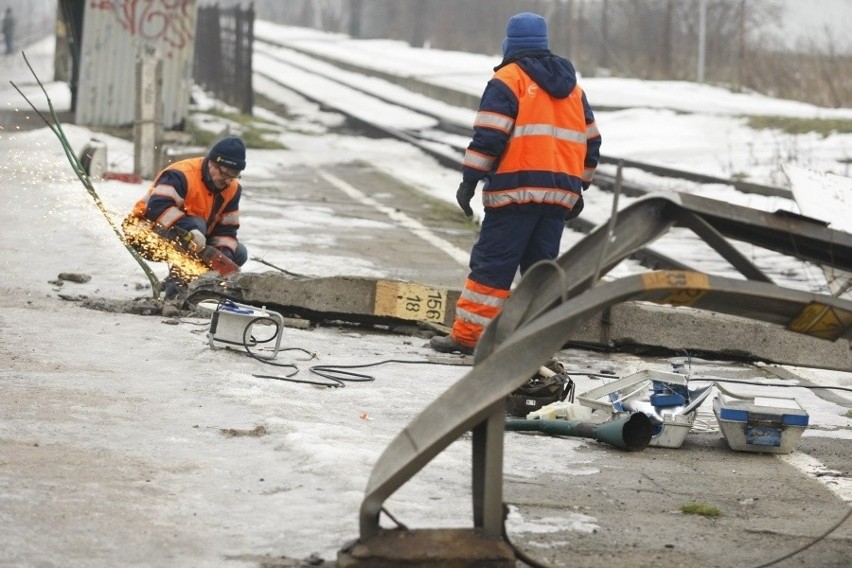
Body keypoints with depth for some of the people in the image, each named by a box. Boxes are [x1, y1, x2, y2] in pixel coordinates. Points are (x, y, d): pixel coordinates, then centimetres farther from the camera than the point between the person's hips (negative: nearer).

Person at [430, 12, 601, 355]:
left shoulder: (508, 79, -3)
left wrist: (470, 180, -8)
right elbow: (590, 140, 21)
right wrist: (578, 188, 28)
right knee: (541, 266, 11)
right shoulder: (571, 85, 19)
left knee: (492, 263, -4)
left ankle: (467, 335, -5)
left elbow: (489, 135, -11)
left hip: (516, 190, -6)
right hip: (560, 194, 6)